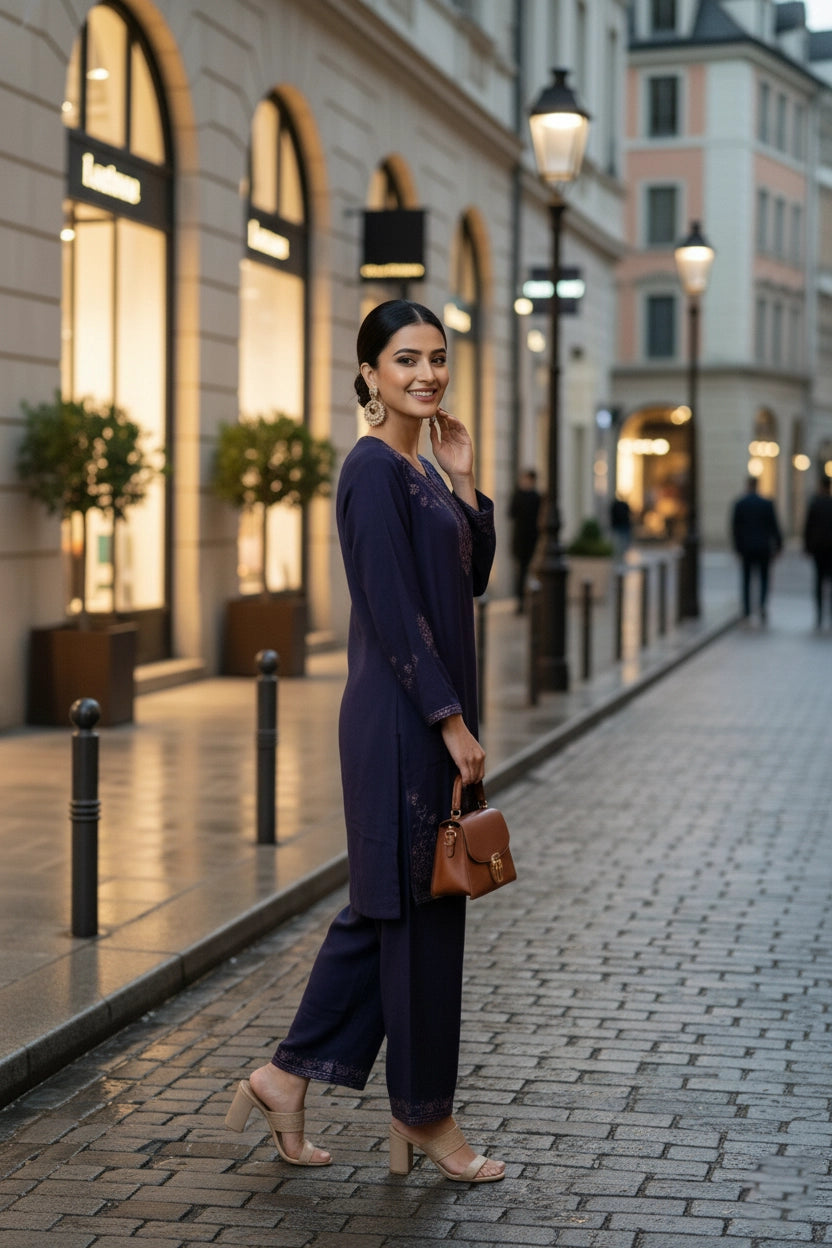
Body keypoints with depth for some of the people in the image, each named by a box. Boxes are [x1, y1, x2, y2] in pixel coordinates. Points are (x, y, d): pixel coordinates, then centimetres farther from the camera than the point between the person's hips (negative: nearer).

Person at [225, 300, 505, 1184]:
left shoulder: (421, 468, 14)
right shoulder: (374, 468, -14)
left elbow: (473, 578, 16)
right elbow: (395, 612, -19)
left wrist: (464, 480, 6)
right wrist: (452, 720, -19)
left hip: (430, 713, 10)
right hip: (402, 717, -10)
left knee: (387, 904, 14)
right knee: (418, 910, 1)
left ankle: (287, 1075, 22)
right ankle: (423, 1116, 14)